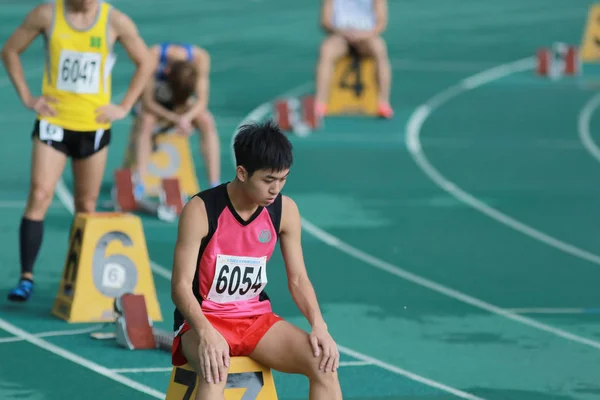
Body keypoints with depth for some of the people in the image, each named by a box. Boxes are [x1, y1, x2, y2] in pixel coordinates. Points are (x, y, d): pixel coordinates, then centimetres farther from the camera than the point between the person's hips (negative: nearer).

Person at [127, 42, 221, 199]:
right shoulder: (153, 57, -35)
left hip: (184, 105, 2)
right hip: (154, 106, -2)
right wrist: (175, 119, -43)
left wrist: (186, 118, -45)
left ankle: (215, 185, -25)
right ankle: (139, 188, -39)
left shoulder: (200, 58, -29)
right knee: (145, 122, -34)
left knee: (207, 121, -25)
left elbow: (201, 101, -25)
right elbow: (148, 102, -30)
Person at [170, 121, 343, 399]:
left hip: (256, 319, 5)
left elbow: (298, 279, 3)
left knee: (324, 363, -19)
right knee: (215, 370, -39)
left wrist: (318, 325, -16)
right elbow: (181, 285, -18)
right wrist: (206, 333, -36)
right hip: (203, 320, -5)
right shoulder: (201, 211, -17)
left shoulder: (285, 211, -2)